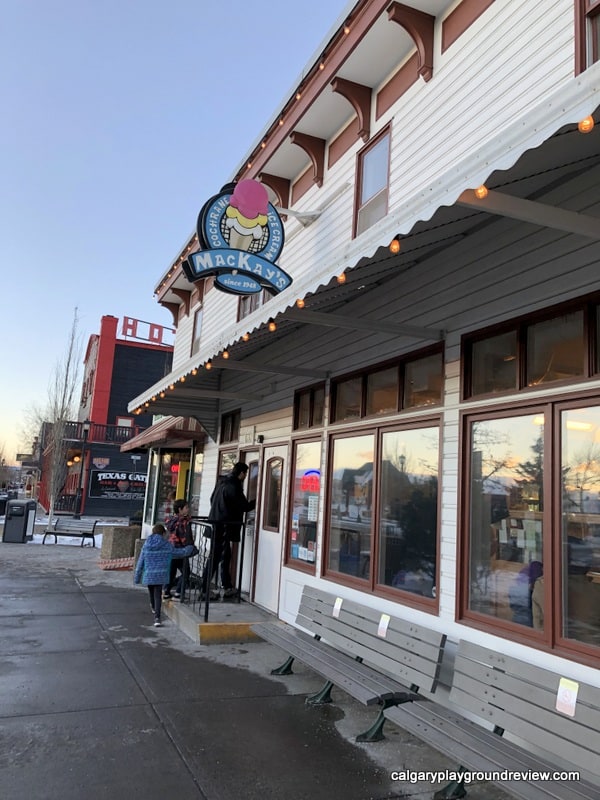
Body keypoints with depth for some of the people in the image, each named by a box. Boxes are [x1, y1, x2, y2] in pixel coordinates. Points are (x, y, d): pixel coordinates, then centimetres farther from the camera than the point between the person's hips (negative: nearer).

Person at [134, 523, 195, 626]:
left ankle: (154, 608, 49)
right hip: (161, 574, -2)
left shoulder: (147, 544, 0)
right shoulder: (166, 545, -6)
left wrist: (137, 576, 10)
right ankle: (157, 617, -11)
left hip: (148, 575, 2)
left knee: (151, 592, 23)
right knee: (158, 594, 1)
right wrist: (189, 548, 23)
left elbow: (140, 562, 3)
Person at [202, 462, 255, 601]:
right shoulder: (233, 486, -17)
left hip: (216, 524, 9)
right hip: (224, 526, -9)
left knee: (225, 556, 15)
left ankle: (227, 588, 23)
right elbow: (243, 506, -12)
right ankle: (205, 590, 1)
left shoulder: (221, 482, 11)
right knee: (215, 558, -4)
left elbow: (212, 500, 20)